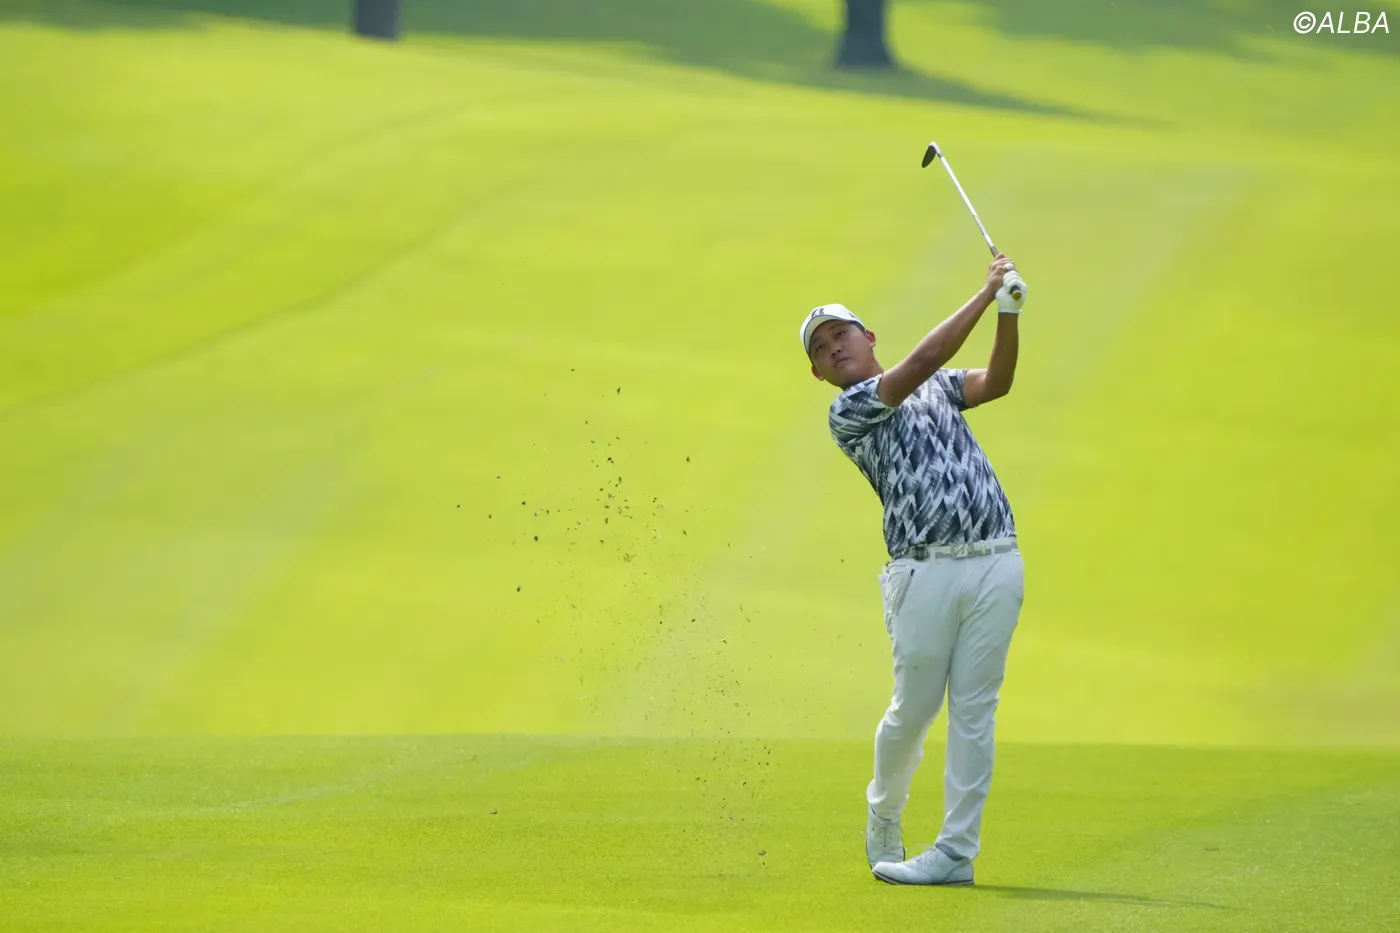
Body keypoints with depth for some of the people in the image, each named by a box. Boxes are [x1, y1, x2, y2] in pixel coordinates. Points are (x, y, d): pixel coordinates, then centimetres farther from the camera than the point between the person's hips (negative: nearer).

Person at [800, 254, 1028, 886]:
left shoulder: (937, 387, 20)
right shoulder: (848, 412, 1)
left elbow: (994, 383, 0)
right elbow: (923, 359, -12)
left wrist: (1009, 313, -17)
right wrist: (986, 294, -11)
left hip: (995, 565, 3)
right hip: (926, 570, -3)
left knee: (974, 711, 0)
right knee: (913, 709, 1)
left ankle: (957, 852, 2)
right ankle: (883, 819, 28)